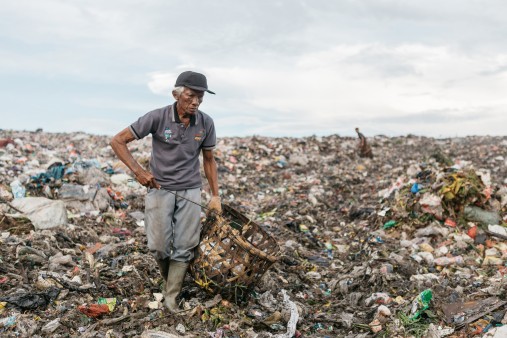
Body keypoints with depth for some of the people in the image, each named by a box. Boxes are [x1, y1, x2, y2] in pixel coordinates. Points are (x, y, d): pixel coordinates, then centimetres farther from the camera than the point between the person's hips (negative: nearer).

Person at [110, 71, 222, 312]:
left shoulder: (206, 123, -6)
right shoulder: (157, 117, -15)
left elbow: (208, 159, 8)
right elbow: (117, 141, -8)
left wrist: (215, 196, 6)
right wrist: (138, 171, -19)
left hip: (190, 190, 2)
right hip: (159, 188, -2)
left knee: (184, 247, 1)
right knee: (159, 246, 0)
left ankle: (171, 297, 15)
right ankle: (171, 281, 30)